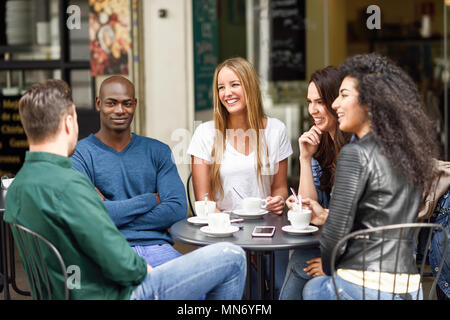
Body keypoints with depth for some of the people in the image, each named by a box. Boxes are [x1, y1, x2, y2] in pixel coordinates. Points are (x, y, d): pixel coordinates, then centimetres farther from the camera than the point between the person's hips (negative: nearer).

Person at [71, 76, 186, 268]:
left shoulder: (158, 151, 16)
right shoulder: (80, 154, 4)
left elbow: (178, 209, 3)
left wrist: (117, 213, -5)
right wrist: (150, 200, -3)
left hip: (156, 246, 4)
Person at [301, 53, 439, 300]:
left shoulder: (356, 154, -14)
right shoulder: (407, 152, 10)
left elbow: (336, 233, -15)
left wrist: (328, 270, 4)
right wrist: (326, 216, 19)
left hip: (365, 288, -7)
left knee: (312, 288, 23)